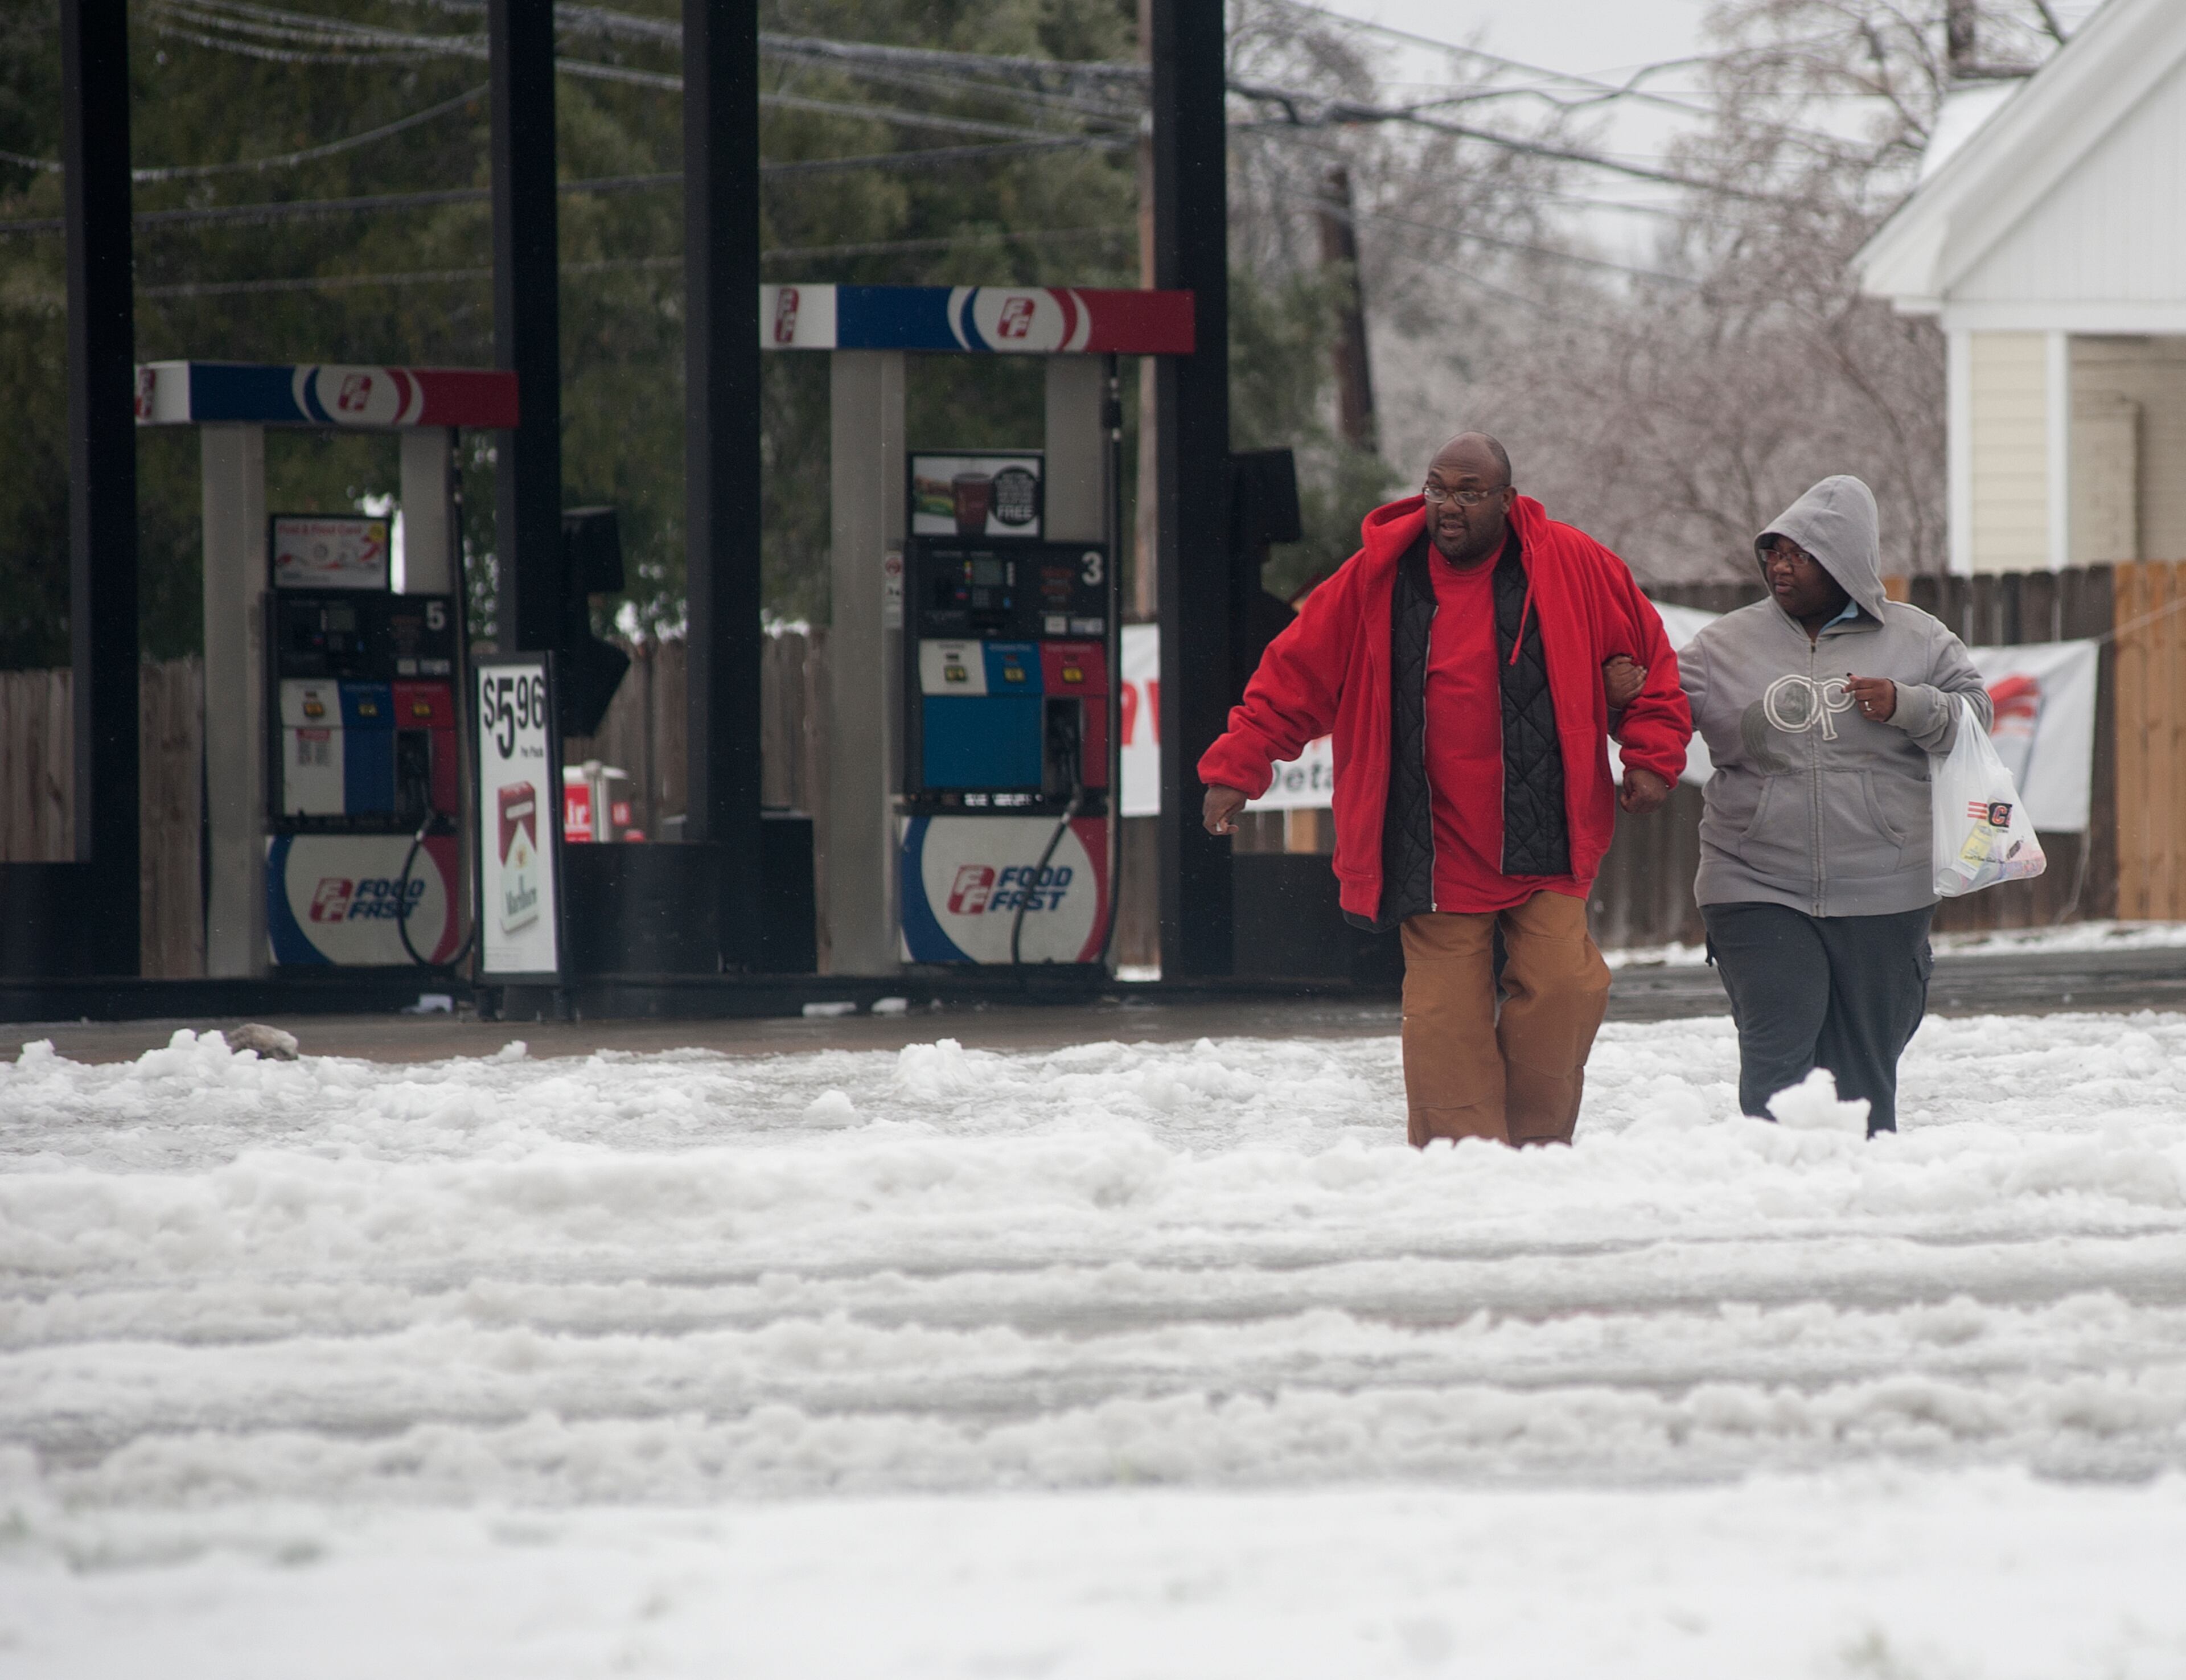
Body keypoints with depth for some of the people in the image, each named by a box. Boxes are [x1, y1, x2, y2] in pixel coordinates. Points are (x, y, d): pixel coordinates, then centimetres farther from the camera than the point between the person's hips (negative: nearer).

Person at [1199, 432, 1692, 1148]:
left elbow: (1648, 656, 11)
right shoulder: (1375, 579, 1)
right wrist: (1237, 768, 3)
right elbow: (1295, 674, 7)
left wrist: (1652, 757, 3)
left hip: (1543, 840, 0)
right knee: (1445, 1012, -4)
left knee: (1559, 985, -12)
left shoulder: (1573, 566, 0)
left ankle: (1538, 1150, 6)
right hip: (1435, 847, 0)